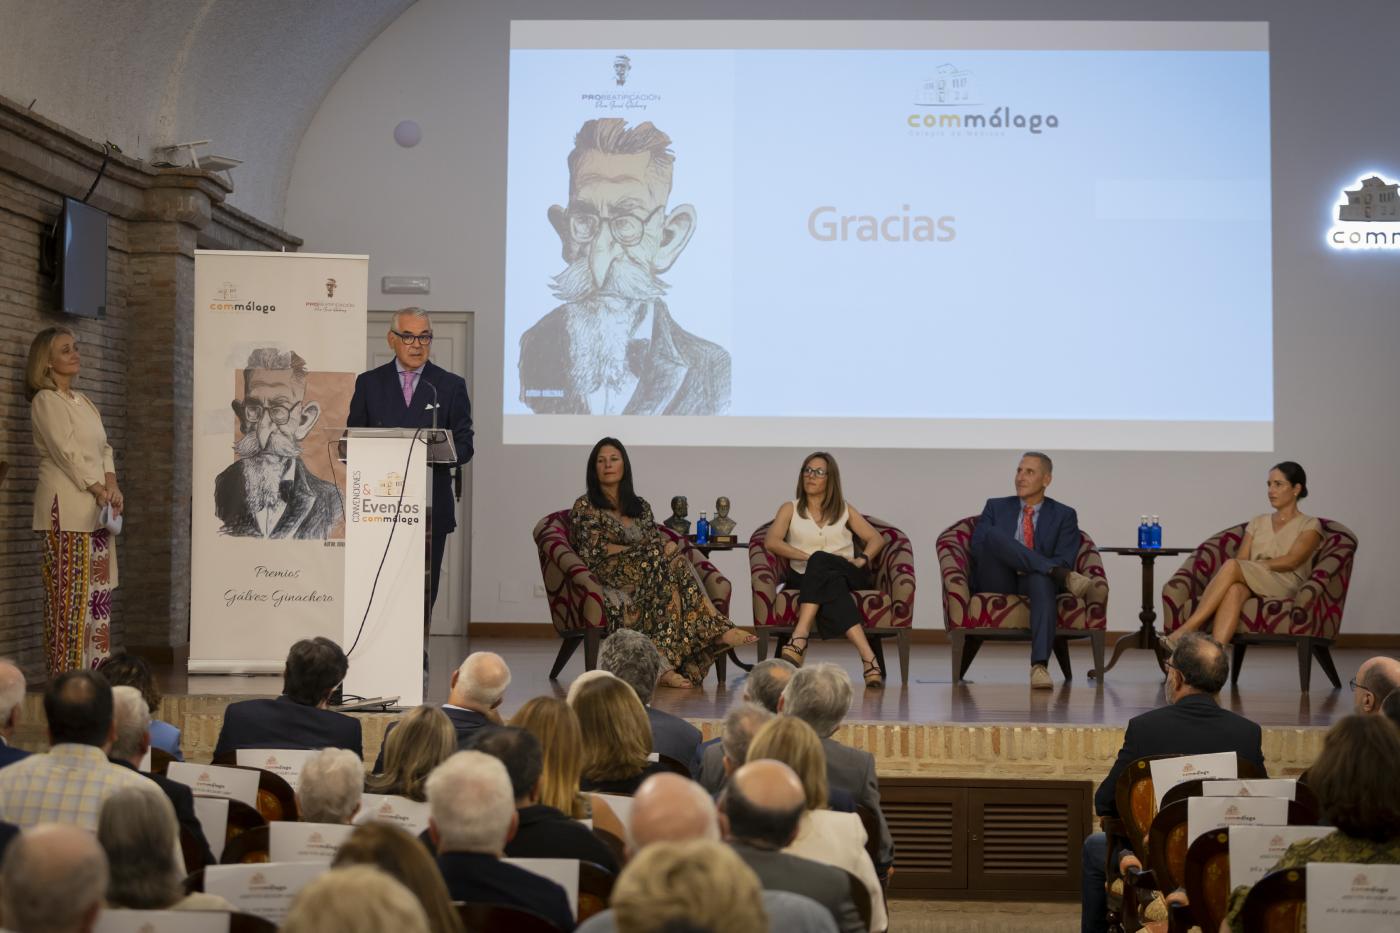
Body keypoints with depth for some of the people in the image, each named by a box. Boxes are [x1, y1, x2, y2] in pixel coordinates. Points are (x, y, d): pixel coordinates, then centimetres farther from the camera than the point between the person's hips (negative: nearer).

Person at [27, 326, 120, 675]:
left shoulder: (84, 402, 20)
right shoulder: (46, 401, -4)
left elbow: (103, 449, 15)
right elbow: (67, 453, -13)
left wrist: (112, 486, -2)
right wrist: (99, 490, -15)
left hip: (95, 508, 8)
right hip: (66, 510, -8)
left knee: (98, 590, 6)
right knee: (70, 593, -9)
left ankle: (93, 667, 9)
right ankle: (66, 673, -8)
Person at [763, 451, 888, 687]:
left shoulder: (844, 509, 21)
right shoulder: (790, 509, 15)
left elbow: (876, 539, 16)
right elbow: (771, 541, -3)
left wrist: (862, 560, -7)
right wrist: (809, 557, -15)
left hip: (847, 576, 0)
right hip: (806, 579, 0)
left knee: (820, 563, -36)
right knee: (831, 584, -38)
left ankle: (799, 639, -50)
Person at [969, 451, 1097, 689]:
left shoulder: (1064, 515, 13)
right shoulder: (995, 507, 16)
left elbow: (1064, 560, 0)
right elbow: (976, 547, 1)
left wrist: (1025, 568, -17)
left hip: (1033, 582, -1)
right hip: (998, 583, 1)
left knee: (1043, 578, -40)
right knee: (994, 534, -29)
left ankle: (1039, 665, -52)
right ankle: (1065, 577, -35)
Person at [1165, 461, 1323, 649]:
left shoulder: (1310, 526, 11)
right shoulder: (1258, 522, 25)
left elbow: (1291, 561, -7)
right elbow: (1242, 560, 10)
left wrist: (1255, 566, -12)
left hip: (1285, 586, -4)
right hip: (1251, 586, 4)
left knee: (1231, 566, -34)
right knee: (1233, 590, -38)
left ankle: (1186, 631, -40)